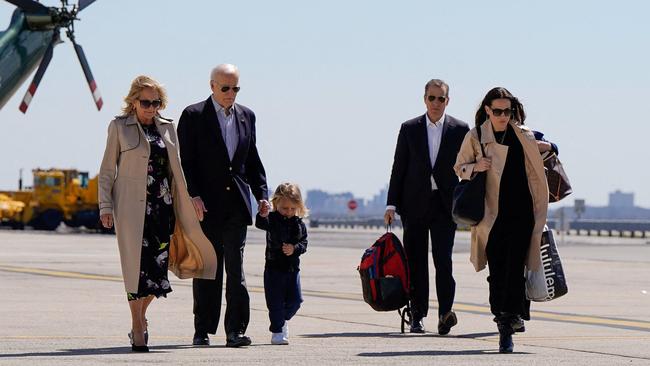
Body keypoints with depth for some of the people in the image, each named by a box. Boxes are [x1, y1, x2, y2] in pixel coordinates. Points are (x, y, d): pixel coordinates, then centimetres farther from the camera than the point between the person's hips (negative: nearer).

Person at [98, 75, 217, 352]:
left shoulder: (167, 127, 12)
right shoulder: (119, 127, 1)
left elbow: (176, 168, 17)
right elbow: (107, 170, 1)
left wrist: (185, 202, 12)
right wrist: (105, 207, -6)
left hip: (162, 204, 4)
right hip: (132, 205, -4)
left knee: (159, 264, 0)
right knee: (137, 264, -5)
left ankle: (140, 317, 22)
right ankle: (138, 328, 3)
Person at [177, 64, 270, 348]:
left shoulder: (246, 116, 13)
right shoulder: (193, 116, -1)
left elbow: (253, 161, 16)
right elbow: (184, 161, -5)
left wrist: (261, 193, 5)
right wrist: (192, 195, -16)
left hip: (236, 204, 3)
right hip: (206, 205, -3)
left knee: (236, 269, -1)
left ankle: (235, 330, 0)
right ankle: (202, 330, 10)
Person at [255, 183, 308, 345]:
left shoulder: (299, 224, 5)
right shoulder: (272, 219, -6)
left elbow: (304, 243, 4)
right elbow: (261, 224, -26)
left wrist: (294, 248, -17)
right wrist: (262, 216, -48)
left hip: (293, 268, 3)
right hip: (274, 267, -3)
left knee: (295, 300, 4)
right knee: (275, 301, -2)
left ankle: (283, 319, 32)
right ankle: (277, 332, 7)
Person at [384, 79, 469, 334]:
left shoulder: (459, 130, 5)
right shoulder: (409, 129, 7)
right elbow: (399, 168, 7)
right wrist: (392, 204, 2)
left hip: (445, 205, -1)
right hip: (415, 205, 1)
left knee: (443, 260, -12)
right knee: (416, 262, 4)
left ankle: (445, 313, -17)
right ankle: (417, 316, 9)